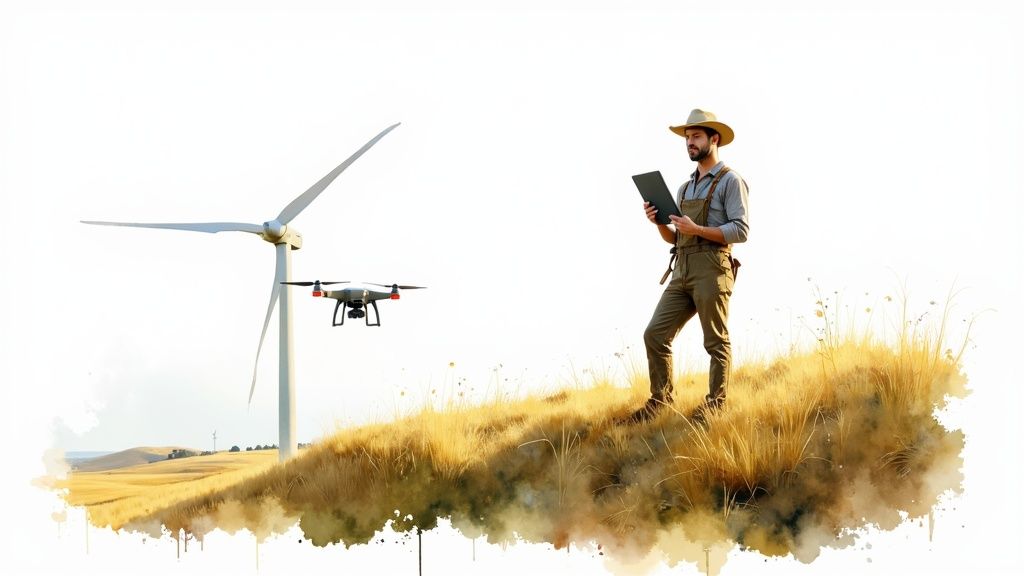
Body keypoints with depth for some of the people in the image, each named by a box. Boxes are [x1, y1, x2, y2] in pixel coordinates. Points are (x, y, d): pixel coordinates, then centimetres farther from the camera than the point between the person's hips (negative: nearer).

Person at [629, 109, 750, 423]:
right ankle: (660, 400, 5)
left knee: (716, 341, -2)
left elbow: (741, 231, -10)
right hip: (682, 270, 7)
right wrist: (659, 223, 3)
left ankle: (715, 404, 4)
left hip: (712, 269, -7)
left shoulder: (730, 180, -1)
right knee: (655, 335, 0)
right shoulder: (685, 188, 22)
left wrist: (697, 230, -17)